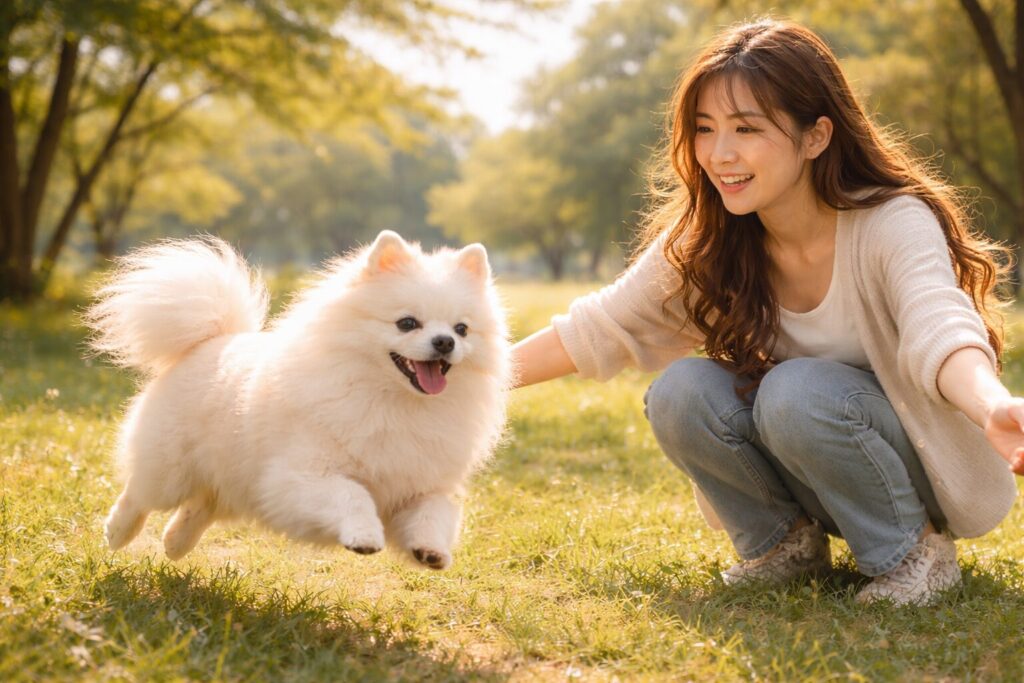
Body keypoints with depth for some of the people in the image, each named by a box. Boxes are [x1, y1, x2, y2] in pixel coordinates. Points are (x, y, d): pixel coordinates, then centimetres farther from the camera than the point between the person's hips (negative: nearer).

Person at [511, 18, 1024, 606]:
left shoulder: (894, 226, -24)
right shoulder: (702, 242, -9)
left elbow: (940, 330, -43)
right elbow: (602, 327, -1)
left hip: (931, 469, -4)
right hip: (806, 482, 5)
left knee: (798, 391, -32)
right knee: (682, 391, -22)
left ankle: (913, 550, -9)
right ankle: (787, 542, 2)